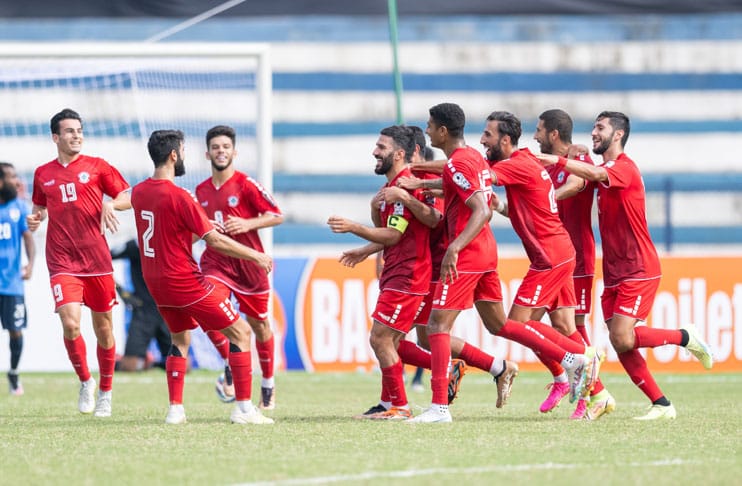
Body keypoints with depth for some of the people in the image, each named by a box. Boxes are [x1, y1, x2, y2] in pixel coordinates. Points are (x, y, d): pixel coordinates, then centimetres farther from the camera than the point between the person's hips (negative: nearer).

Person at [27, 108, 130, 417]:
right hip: (62, 262, 0)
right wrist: (34, 219, 3)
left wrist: (111, 204, -17)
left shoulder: (96, 167, 4)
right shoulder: (43, 174, 10)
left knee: (103, 330, 5)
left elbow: (129, 197, 4)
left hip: (97, 261, 0)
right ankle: (85, 383, 5)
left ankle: (105, 392, 24)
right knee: (70, 324, -18)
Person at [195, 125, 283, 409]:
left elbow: (276, 216, -7)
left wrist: (248, 224, -21)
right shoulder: (202, 190, 8)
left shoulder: (246, 184, -6)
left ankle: (268, 383, 26)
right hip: (216, 262, 3)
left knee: (259, 324, 8)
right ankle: (231, 366, -7)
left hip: (249, 262, -3)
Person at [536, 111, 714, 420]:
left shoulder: (625, 168, -13)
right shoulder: (604, 171, 17)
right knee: (620, 343, -1)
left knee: (623, 338, -18)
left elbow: (596, 174, -32)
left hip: (638, 271, -9)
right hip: (614, 274, 9)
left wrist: (559, 161, -39)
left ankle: (685, 337, 5)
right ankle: (661, 405, 6)